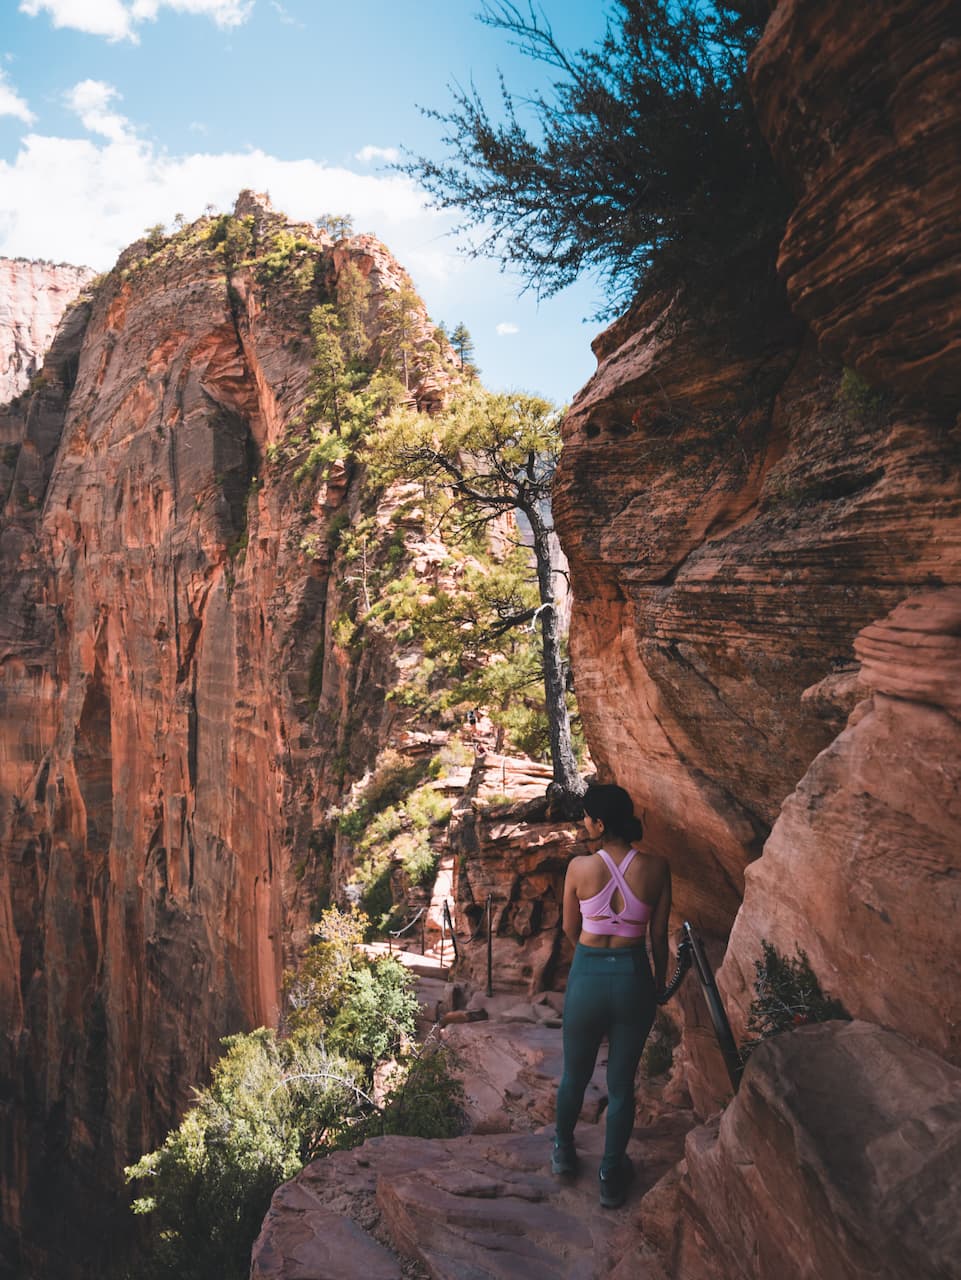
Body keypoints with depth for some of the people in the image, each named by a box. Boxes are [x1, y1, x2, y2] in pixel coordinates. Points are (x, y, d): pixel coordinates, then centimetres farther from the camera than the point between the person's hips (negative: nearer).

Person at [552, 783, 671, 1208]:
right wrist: (659, 981, 14)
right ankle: (611, 1177, 31)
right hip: (634, 978, 1)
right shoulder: (656, 867, -10)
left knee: (575, 1075, 23)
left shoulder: (580, 867, -14)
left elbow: (570, 929, 1)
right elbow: (659, 936, 0)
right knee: (621, 1083, 17)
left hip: (587, 977, -1)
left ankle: (563, 1151, 46)